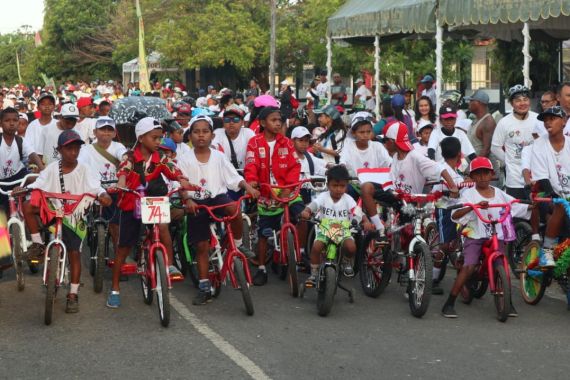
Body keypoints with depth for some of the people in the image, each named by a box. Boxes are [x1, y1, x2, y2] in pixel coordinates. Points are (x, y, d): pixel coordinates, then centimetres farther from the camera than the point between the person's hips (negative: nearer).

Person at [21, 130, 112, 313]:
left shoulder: (83, 170, -6)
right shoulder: (52, 169, -2)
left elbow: (95, 187, -17)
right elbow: (37, 185, -3)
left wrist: (103, 195, -39)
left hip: (75, 217, -1)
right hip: (53, 213, 1)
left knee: (74, 253, -6)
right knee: (28, 206, -23)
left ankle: (73, 295, 5)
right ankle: (37, 244, -8)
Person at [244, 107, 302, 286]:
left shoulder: (286, 143, 4)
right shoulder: (255, 143, -2)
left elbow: (295, 166, -3)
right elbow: (251, 165, -12)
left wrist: (289, 186, -19)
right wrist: (251, 180, -32)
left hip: (286, 191, 1)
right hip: (266, 193, -1)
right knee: (263, 233, 5)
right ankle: (261, 268, 17)